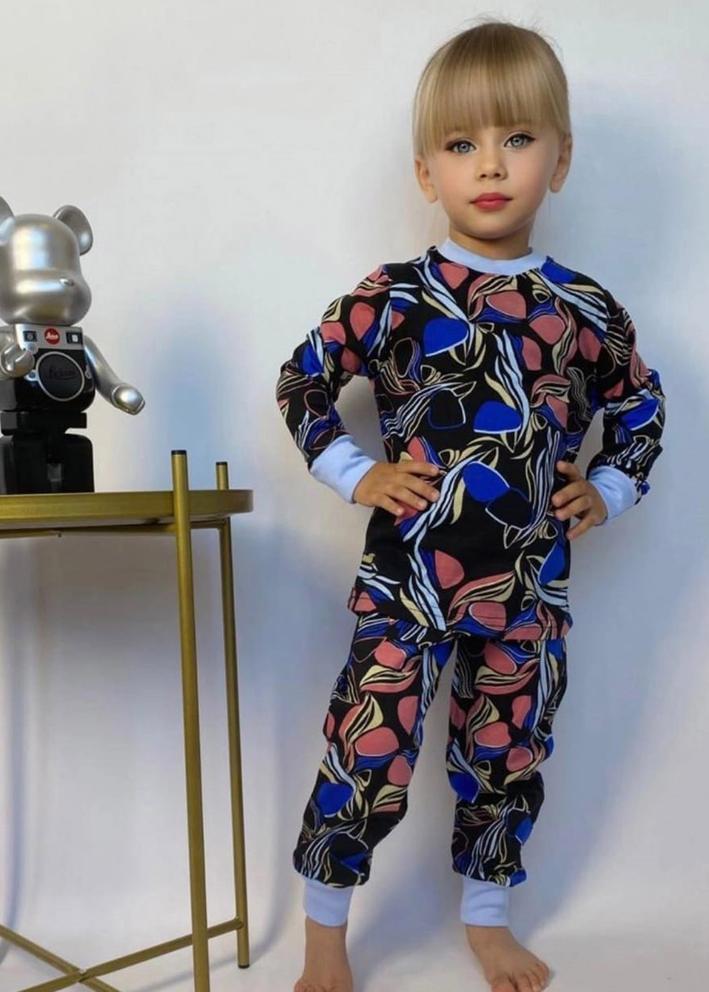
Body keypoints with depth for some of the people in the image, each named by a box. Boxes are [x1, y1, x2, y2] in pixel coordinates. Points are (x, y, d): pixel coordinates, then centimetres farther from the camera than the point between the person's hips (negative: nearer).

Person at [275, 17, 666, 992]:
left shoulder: (589, 312, 0)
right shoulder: (392, 298, -7)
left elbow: (642, 406, 17)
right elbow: (301, 381, 3)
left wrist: (609, 490, 4)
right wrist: (354, 475, -6)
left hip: (530, 591, 3)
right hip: (405, 580, -2)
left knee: (507, 761, 17)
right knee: (366, 759, 1)